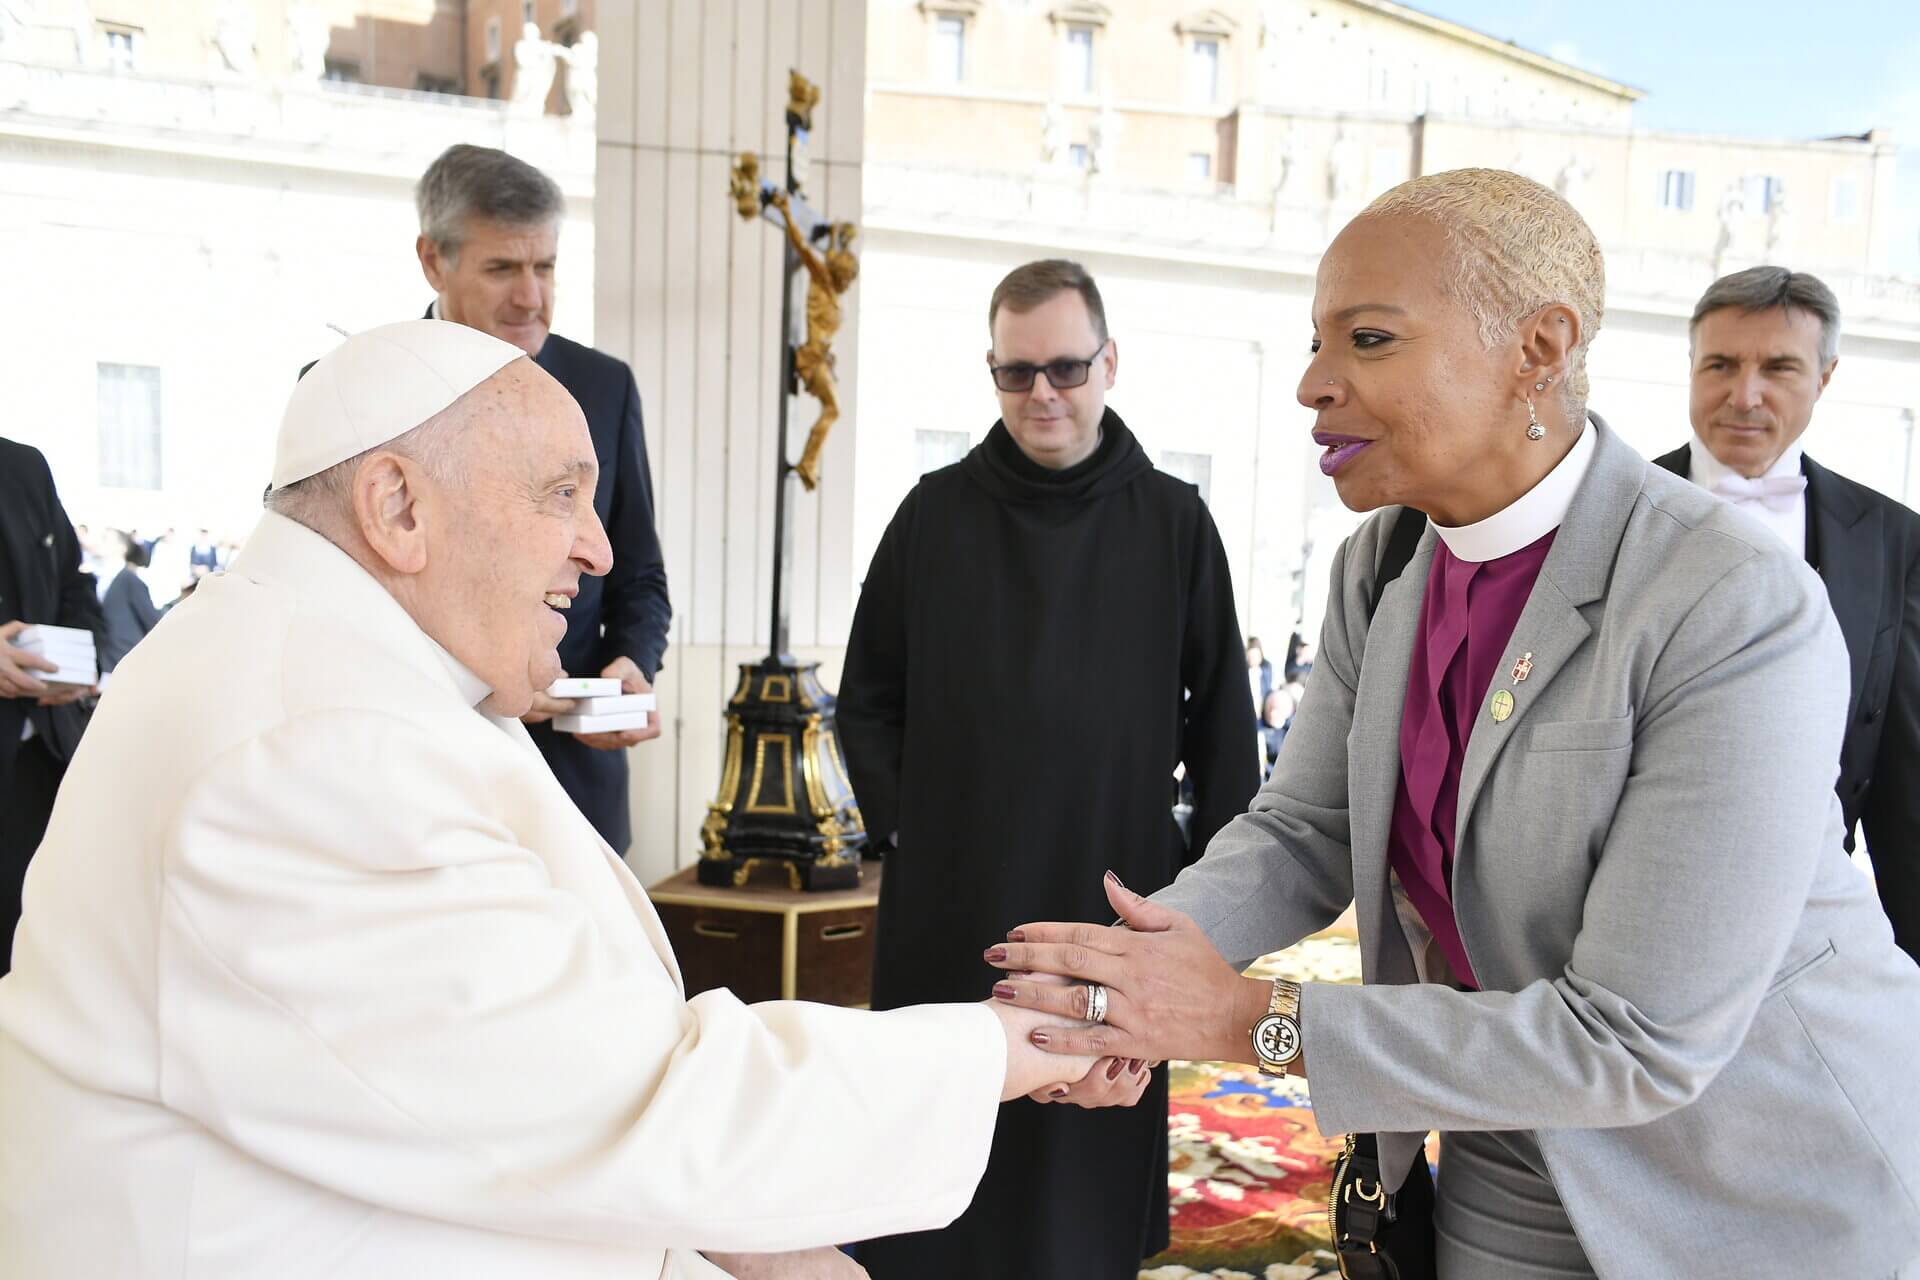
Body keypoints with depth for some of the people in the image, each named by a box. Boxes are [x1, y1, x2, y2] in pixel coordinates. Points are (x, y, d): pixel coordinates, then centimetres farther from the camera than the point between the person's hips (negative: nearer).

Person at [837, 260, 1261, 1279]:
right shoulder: (937, 513, 1)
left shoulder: (1174, 523, -1)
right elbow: (868, 700, 8)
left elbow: (1220, 718, 2)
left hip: (1115, 903, -1)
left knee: (1088, 1171, 11)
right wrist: (904, 825, 0)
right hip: (948, 907, 1)